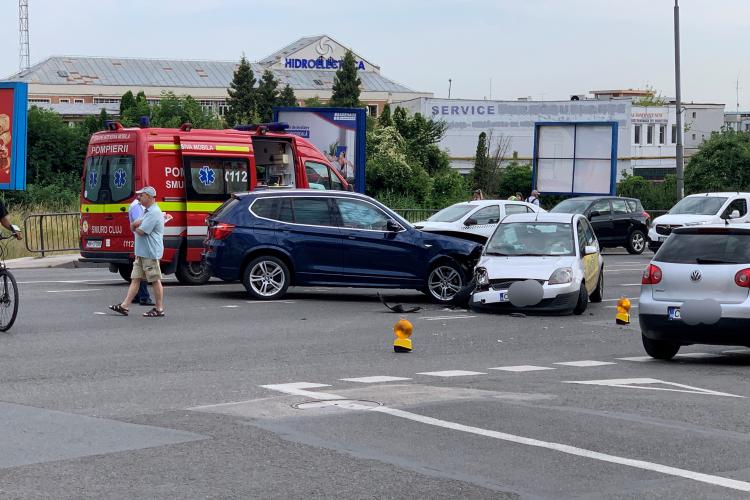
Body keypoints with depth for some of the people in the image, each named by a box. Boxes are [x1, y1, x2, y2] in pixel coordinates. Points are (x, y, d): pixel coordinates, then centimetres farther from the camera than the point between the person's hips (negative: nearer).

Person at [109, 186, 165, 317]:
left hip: (150, 253, -10)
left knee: (155, 280, -3)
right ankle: (124, 306, 6)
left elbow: (141, 231, -20)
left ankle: (159, 309, 3)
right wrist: (136, 224, -7)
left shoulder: (154, 213, -16)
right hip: (141, 252, 10)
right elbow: (133, 226, 16)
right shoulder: (146, 212, 18)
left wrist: (135, 227, 1)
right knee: (135, 279, 7)